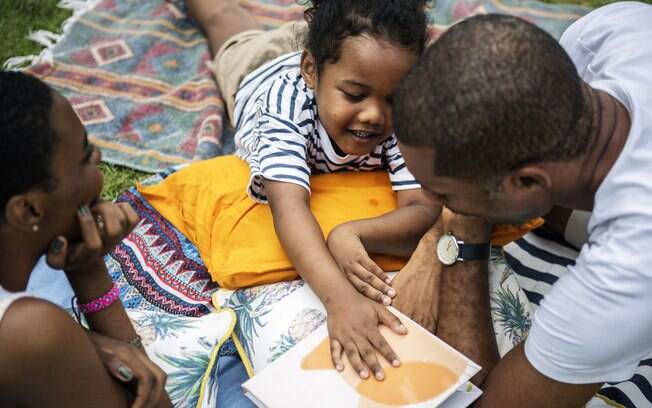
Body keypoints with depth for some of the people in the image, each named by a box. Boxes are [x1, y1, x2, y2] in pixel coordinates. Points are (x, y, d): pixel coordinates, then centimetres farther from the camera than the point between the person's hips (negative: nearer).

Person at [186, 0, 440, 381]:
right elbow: (289, 206, -65)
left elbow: (424, 210, -52)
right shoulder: (286, 104, -54)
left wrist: (352, 234, -72)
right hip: (266, 70, 1)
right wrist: (340, 297, -82)